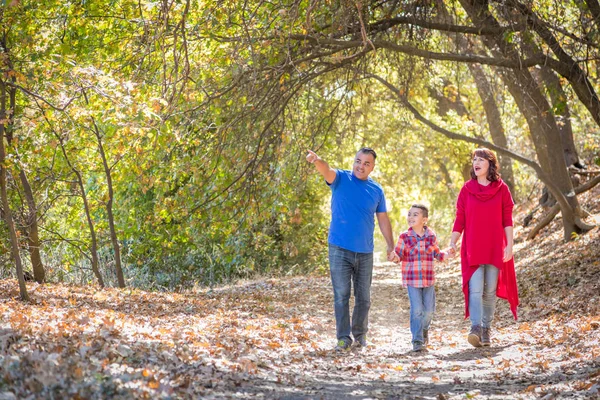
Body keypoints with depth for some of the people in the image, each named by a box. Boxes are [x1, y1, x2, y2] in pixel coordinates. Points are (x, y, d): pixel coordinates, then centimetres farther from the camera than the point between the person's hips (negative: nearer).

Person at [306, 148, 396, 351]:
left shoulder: (376, 190, 7)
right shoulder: (341, 179, -3)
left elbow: (383, 219, 13)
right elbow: (327, 171, -24)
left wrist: (391, 245, 7)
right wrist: (316, 160, -47)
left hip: (365, 251, 3)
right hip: (340, 249, -3)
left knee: (363, 297, 10)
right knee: (341, 295, -3)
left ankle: (360, 334, 25)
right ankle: (343, 337, 2)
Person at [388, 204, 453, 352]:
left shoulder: (431, 237, 4)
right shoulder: (405, 237, -3)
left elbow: (437, 255, 14)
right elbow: (399, 255, -2)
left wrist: (447, 254, -4)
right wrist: (394, 256, -23)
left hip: (428, 278, 2)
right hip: (411, 278, -2)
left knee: (429, 309, 8)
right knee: (417, 309, -8)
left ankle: (424, 330, 37)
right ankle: (417, 341, -1)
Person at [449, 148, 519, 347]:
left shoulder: (501, 189, 3)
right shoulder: (467, 188, 5)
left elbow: (507, 219, 3)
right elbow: (459, 219, 6)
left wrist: (510, 245, -5)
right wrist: (452, 243, -3)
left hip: (495, 248, 0)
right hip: (472, 248, 0)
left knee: (490, 290, 4)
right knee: (475, 289, -13)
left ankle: (487, 328, 16)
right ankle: (475, 328, -22)